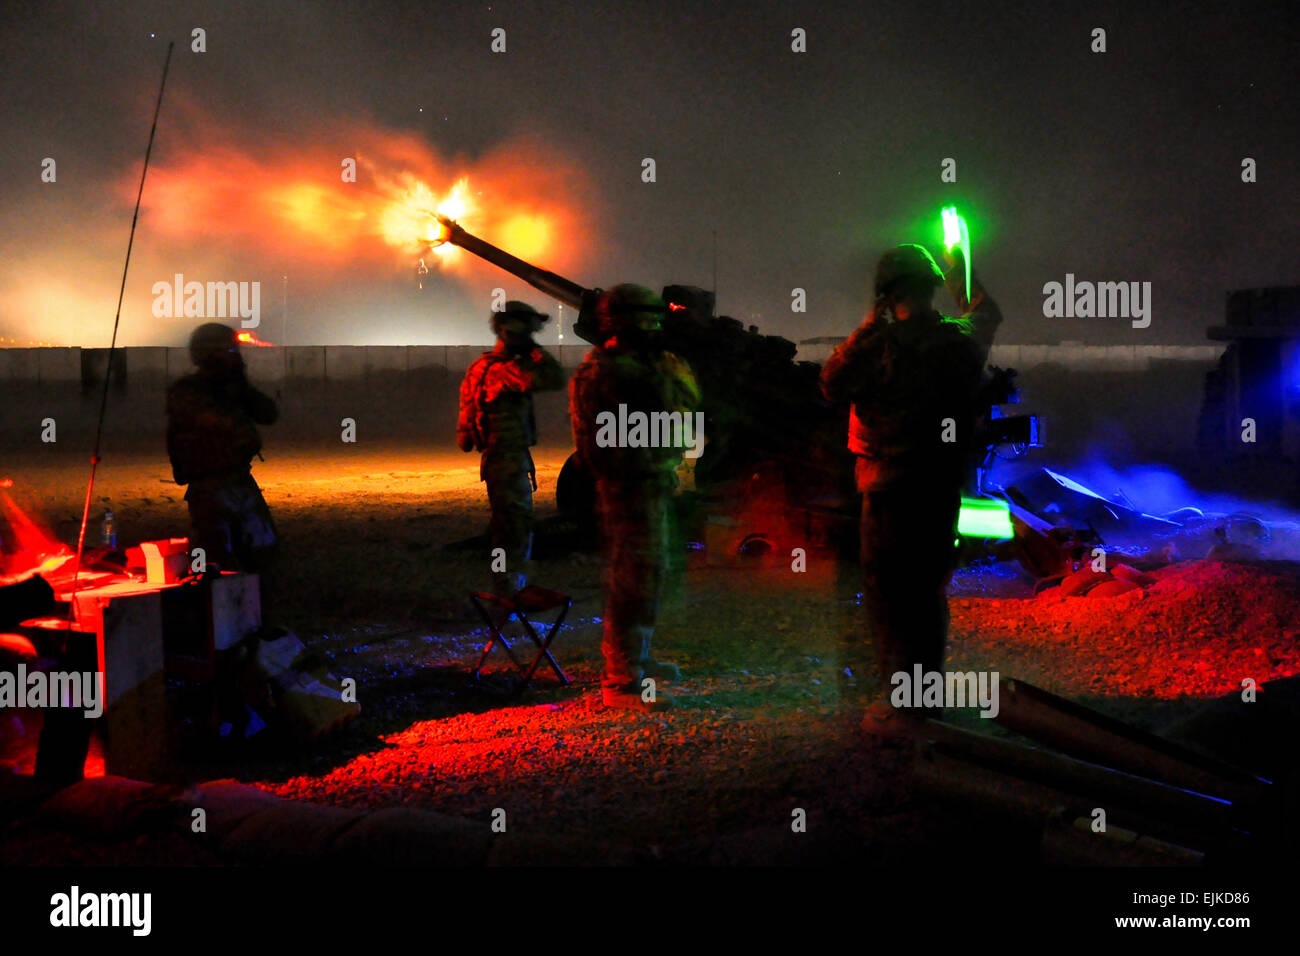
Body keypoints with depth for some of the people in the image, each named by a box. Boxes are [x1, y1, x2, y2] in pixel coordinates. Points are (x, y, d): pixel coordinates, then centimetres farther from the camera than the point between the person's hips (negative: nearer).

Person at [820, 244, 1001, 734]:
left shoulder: (881, 344, -14)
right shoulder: (962, 340, 2)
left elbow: (831, 384, -1)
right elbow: (986, 315, 26)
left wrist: (865, 328, 3)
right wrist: (960, 270, 38)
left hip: (893, 487, -5)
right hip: (945, 487, 6)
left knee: (888, 593, 1)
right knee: (930, 588, 17)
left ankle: (902, 705, 1)